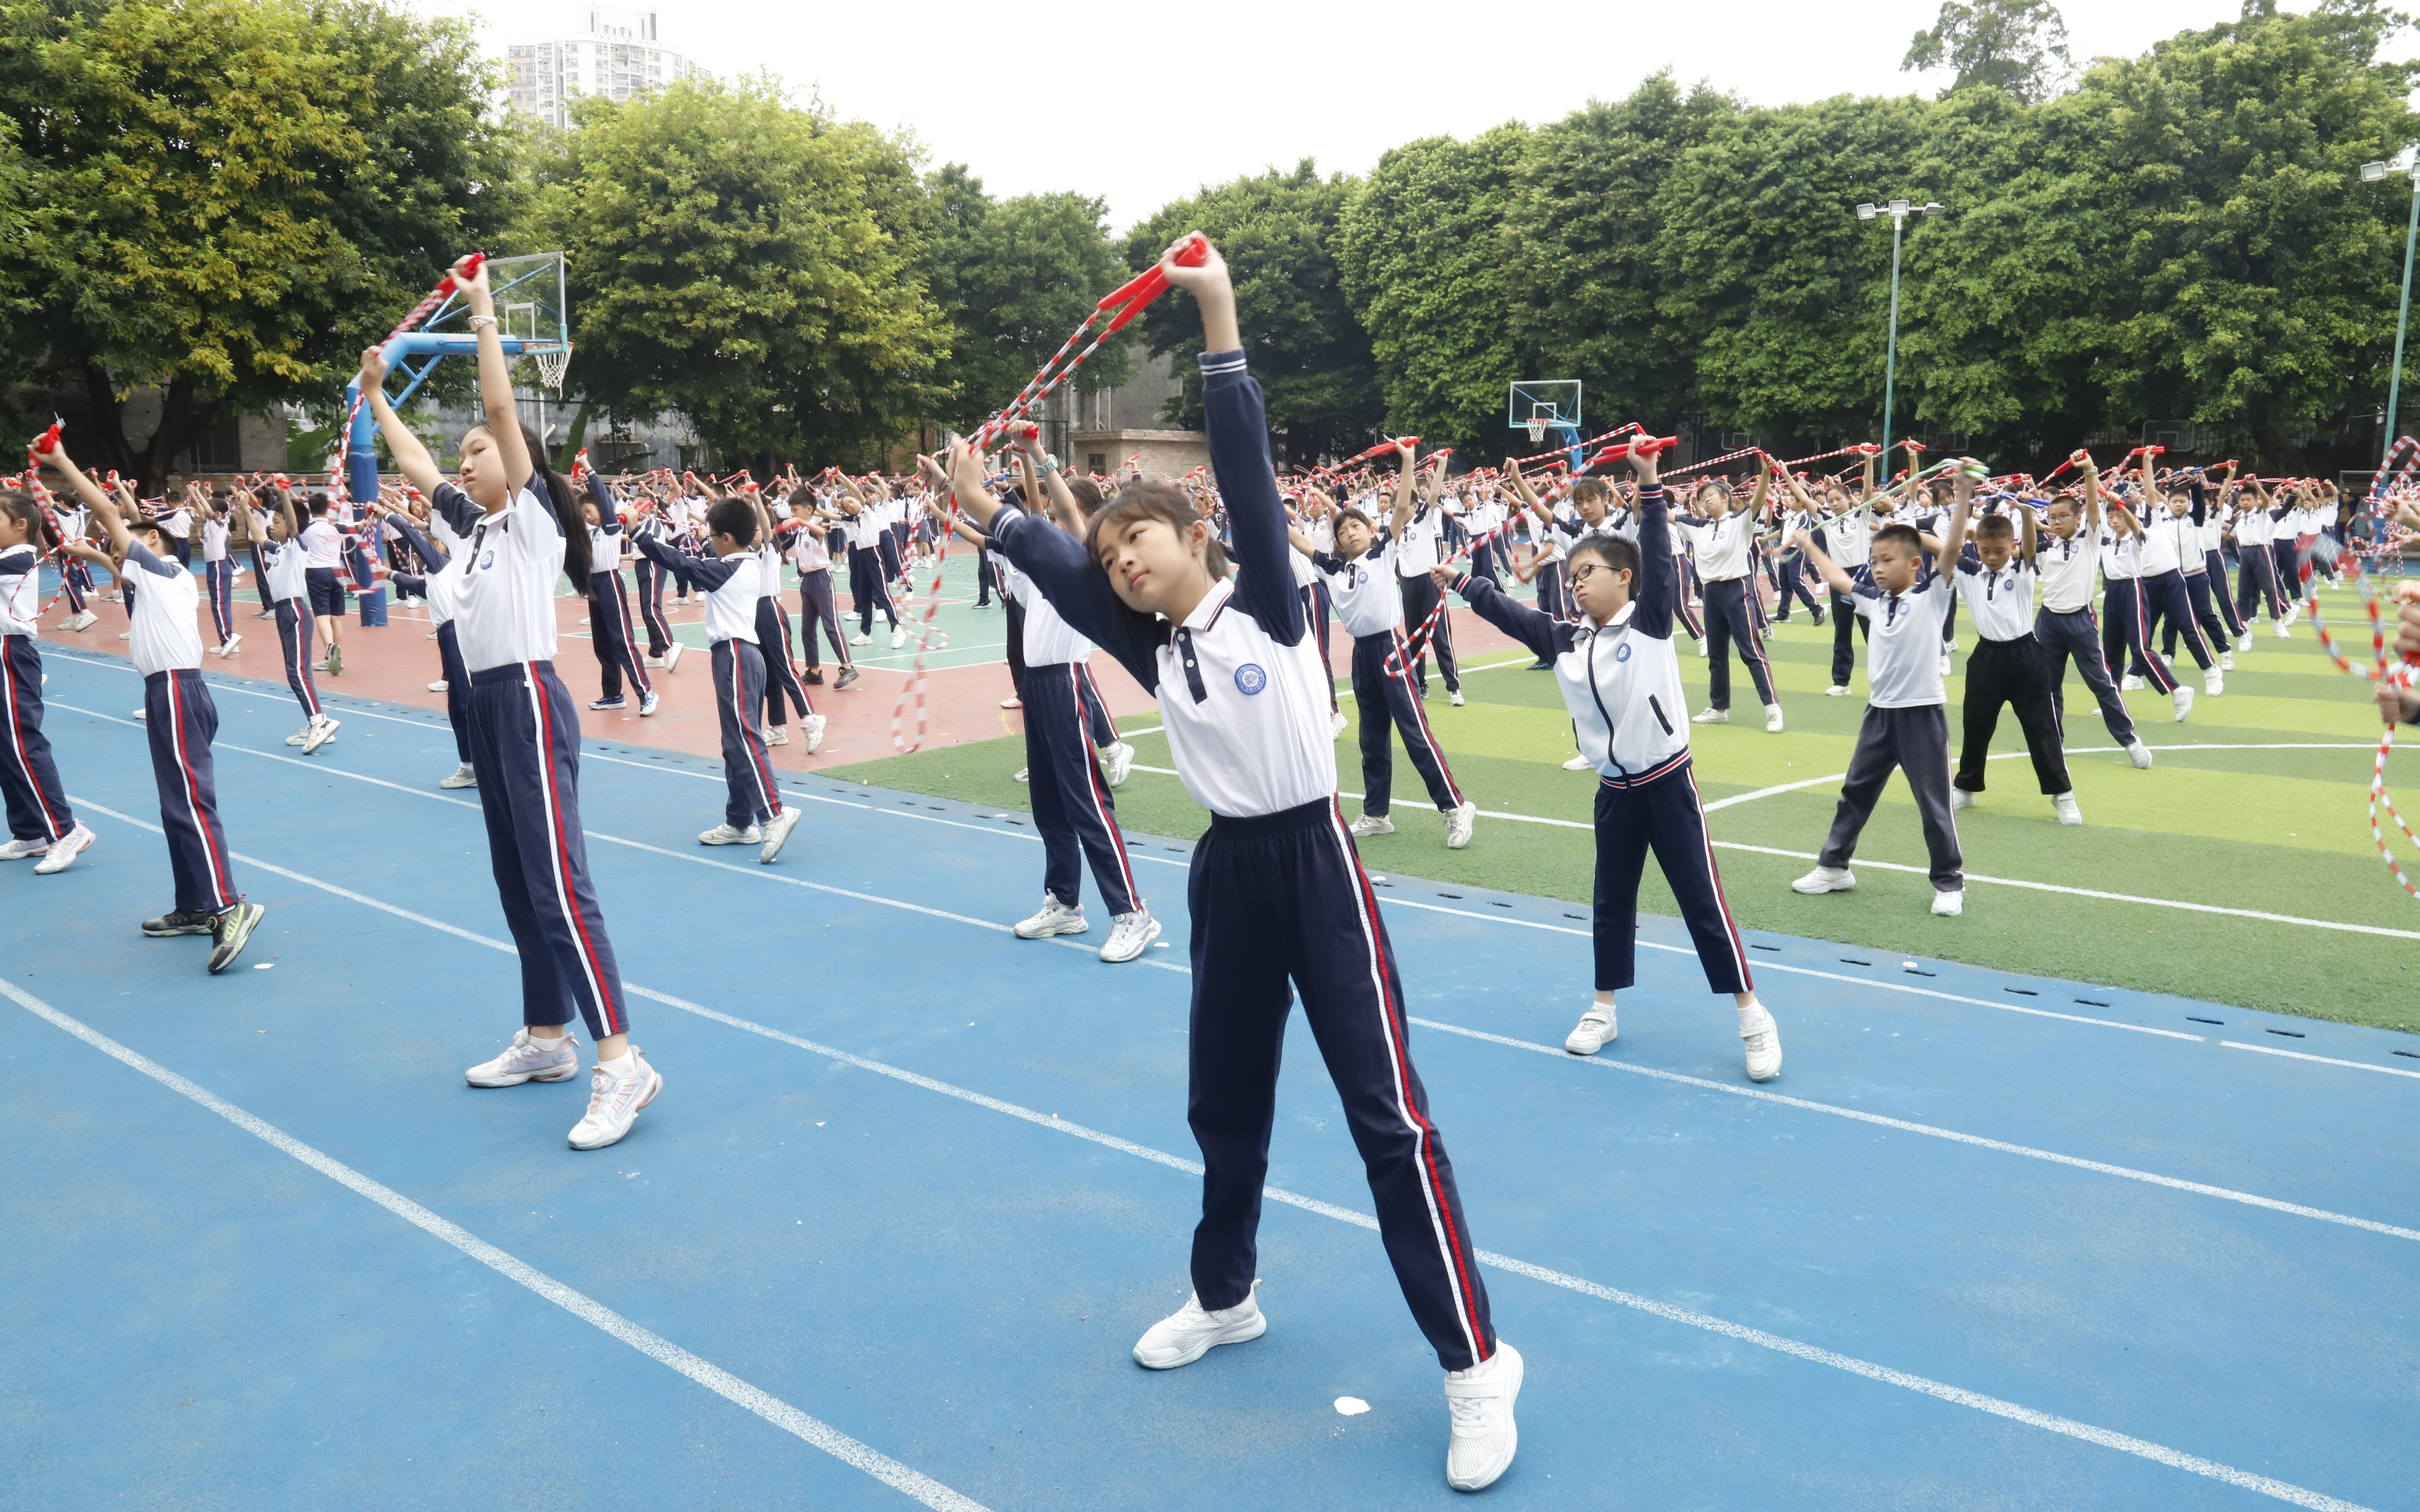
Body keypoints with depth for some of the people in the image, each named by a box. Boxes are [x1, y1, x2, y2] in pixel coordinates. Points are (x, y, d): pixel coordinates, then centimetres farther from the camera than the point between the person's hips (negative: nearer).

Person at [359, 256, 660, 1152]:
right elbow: (412, 462, 30)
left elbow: (503, 411, -13)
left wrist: (484, 319, -8)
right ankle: (546, 1039, 22)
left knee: (559, 884, -15)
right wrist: (376, 395, 36)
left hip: (530, 702, -9)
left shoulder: (533, 517, -5)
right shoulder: (474, 523, 17)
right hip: (487, 705, 9)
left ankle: (620, 1063, -16)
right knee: (516, 882, 12)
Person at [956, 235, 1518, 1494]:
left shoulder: (1264, 603, -4)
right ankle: (1224, 1297, 40)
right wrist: (988, 514, -10)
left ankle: (1475, 1363, 4)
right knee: (1224, 1100, 17)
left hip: (1314, 859, -6)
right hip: (1228, 869, 6)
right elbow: (1063, 574, 2)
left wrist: (1218, 319, -17)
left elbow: (1246, 469, -13)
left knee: (1387, 1111, -5)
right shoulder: (1152, 651, 9)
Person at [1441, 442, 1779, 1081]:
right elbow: (1510, 614, 8)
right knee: (1611, 901, 14)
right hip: (1614, 789, 5)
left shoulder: (1650, 622, -8)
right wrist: (1459, 581, 6)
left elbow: (1658, 558, -20)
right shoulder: (1566, 640, 5)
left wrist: (1648, 484, -27)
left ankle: (1752, 1016, 9)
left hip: (1668, 781, -5)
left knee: (1702, 898, -2)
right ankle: (1604, 1011, 27)